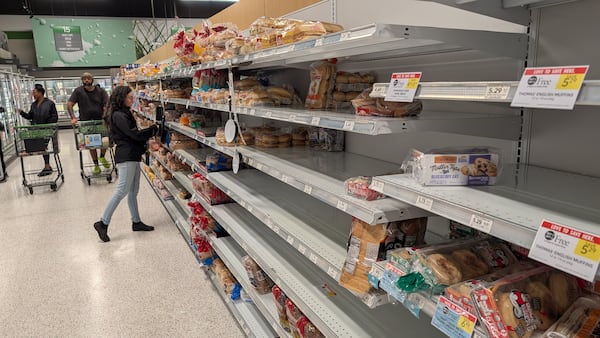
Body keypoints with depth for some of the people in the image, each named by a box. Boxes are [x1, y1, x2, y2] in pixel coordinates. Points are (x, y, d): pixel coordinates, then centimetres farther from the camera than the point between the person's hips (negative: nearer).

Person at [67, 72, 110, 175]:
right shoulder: (78, 91, -1)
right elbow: (69, 104, -6)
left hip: (100, 121, 0)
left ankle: (102, 157, 28)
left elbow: (107, 105, -11)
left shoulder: (101, 91, -2)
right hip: (86, 122, 0)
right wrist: (73, 118, -19)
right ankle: (96, 165, 20)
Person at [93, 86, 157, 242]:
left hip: (132, 156, 10)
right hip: (126, 157, -10)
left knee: (133, 191, 13)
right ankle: (103, 223, -2)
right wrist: (154, 129, -5)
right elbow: (134, 134, -16)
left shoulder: (124, 114, 17)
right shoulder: (118, 116, -13)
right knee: (122, 190, -9)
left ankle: (136, 222, 21)